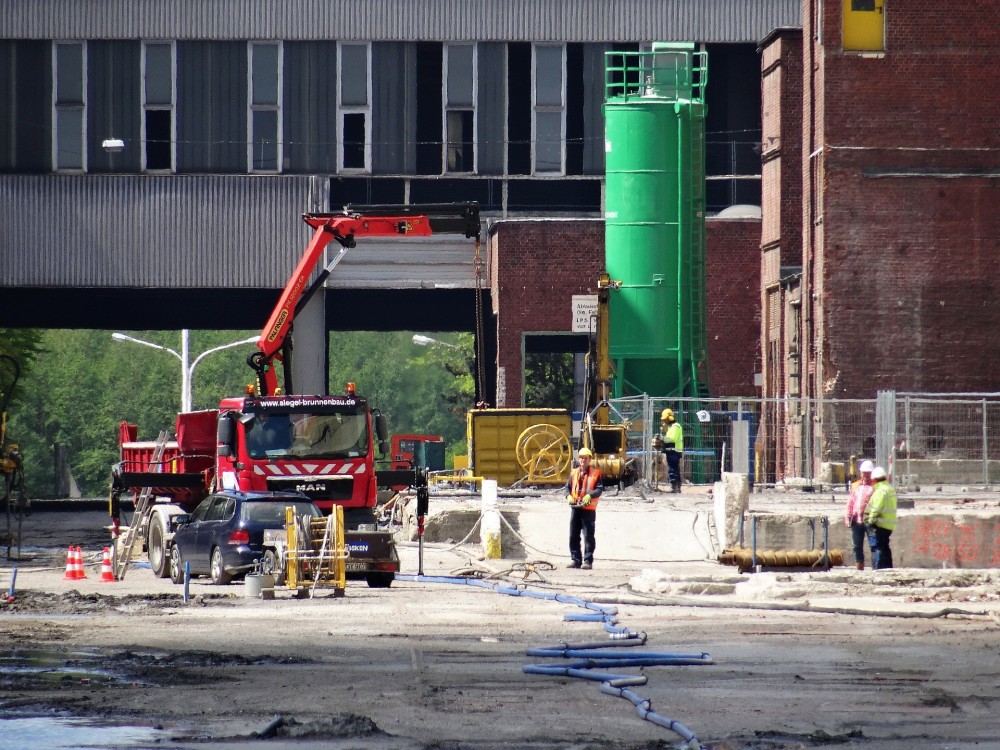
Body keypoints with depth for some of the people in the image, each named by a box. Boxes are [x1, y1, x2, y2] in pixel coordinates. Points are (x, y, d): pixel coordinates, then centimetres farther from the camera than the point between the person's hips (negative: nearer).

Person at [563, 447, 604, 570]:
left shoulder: (596, 473, 1)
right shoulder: (574, 473, 13)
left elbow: (599, 489, -6)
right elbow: (567, 487, 13)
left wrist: (589, 496, -23)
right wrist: (569, 496, -8)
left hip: (589, 509, -5)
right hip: (575, 508, 5)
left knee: (588, 536, -4)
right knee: (573, 535, 5)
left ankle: (588, 561, -1)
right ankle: (576, 560, 12)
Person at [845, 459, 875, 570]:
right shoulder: (855, 486, 16)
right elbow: (850, 502, 18)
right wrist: (847, 517, 10)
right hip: (856, 521, 5)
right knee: (857, 547, 8)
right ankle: (859, 569, 15)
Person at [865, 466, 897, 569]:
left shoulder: (880, 490, -16)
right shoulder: (890, 489, 14)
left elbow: (876, 508, -20)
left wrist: (870, 520, -9)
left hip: (879, 525, -9)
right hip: (889, 524, 9)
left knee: (877, 548, -7)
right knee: (884, 547, 18)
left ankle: (878, 569, -10)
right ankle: (888, 568, 23)